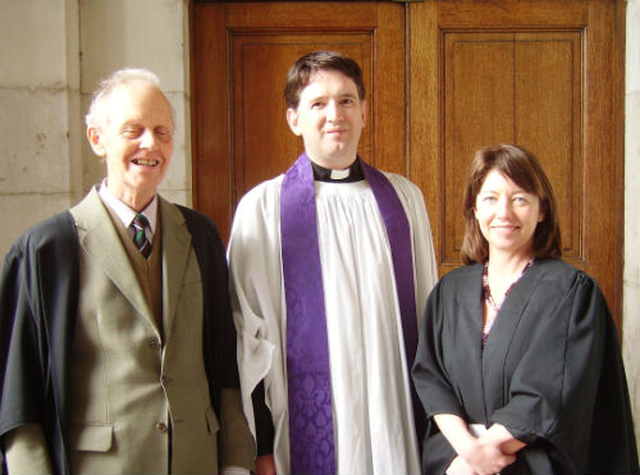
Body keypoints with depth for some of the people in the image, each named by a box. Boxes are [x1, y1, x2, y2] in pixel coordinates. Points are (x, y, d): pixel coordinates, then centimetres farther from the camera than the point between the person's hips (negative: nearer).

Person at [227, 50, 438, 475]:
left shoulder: (405, 198, 5)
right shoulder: (262, 207, -5)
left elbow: (429, 310, 11)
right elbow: (247, 335, -4)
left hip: (399, 429, 3)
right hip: (308, 431, -2)